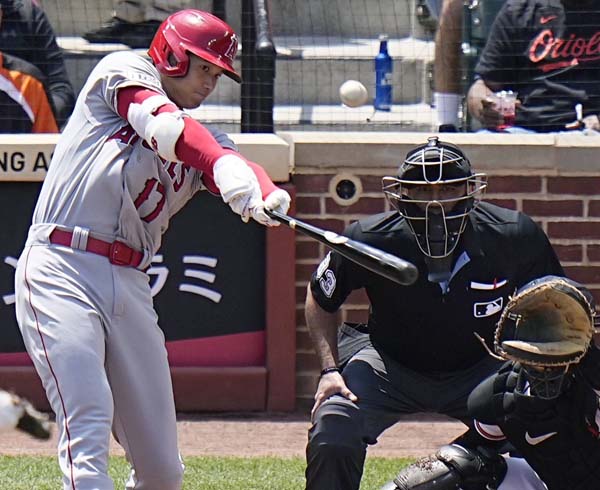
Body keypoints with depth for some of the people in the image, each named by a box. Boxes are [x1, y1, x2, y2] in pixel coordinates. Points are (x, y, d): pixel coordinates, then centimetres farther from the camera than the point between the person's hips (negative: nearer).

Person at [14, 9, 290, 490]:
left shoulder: (202, 141, 21)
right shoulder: (125, 71, 7)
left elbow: (237, 163, -2)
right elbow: (161, 125, -14)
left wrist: (271, 197, -27)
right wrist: (222, 165, -32)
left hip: (130, 286, 6)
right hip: (60, 270, -6)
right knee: (88, 431, -21)